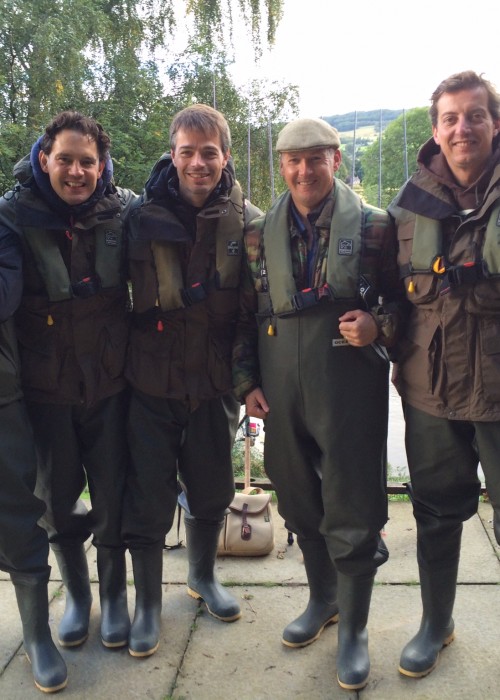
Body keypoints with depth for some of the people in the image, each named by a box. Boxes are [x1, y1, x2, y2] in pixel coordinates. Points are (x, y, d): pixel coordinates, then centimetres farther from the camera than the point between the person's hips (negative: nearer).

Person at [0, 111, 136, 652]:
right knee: (55, 497, 14)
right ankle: (76, 593, 39)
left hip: (108, 383, 0)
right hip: (44, 387, 0)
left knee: (111, 498, 9)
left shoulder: (122, 213, -6)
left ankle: (114, 595, 34)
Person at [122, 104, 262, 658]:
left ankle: (203, 577, 43)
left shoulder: (246, 221, -5)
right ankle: (148, 603, 28)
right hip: (152, 382, -1)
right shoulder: (141, 215, -8)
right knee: (148, 497, 6)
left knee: (211, 488, 17)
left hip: (215, 382, 2)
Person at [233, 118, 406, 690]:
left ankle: (354, 628, 25)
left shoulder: (373, 226, -2)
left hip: (351, 387, -3)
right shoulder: (259, 234, 7)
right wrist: (246, 381, 6)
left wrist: (378, 326, -16)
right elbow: (245, 314, 11)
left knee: (352, 509, 3)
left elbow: (400, 298, 5)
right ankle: (322, 599, 41)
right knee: (299, 503, 17)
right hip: (282, 391, 4)